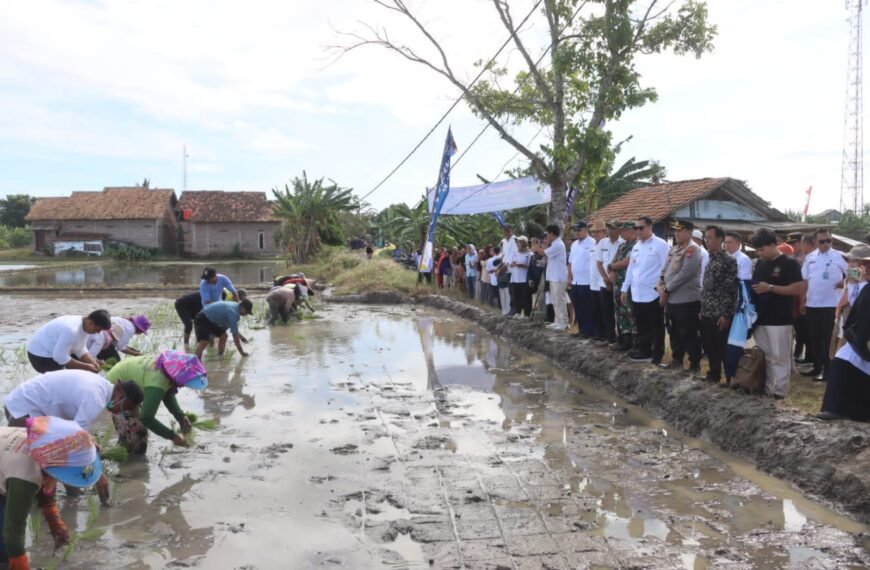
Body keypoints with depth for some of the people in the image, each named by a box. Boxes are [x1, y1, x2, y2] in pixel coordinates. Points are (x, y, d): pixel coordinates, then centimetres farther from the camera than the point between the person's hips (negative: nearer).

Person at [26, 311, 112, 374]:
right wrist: (86, 366, -28)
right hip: (40, 355, -10)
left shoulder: (84, 326, -5)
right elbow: (60, 357, -32)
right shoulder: (71, 330, -35)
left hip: (55, 352, 10)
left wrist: (92, 362, -16)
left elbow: (80, 349, 1)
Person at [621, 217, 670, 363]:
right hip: (637, 294, 7)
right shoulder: (636, 246, 14)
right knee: (642, 326, 14)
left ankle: (657, 356, 13)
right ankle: (643, 351, 25)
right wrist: (625, 289, 17)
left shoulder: (661, 245, -8)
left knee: (656, 328, 5)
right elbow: (630, 268, 19)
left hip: (653, 294, -6)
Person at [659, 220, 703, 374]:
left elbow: (685, 273, -22)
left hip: (687, 301, -8)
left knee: (689, 335, 0)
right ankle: (676, 360, 31)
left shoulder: (692, 249, -14)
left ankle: (694, 365, 11)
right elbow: (665, 269, 18)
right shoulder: (674, 249, 14)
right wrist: (661, 285, -1)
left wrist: (666, 290, -16)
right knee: (675, 333, 18)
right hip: (672, 299, 9)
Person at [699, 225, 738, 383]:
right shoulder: (710, 260, 13)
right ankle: (714, 374, 26)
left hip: (720, 315, -7)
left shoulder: (729, 261, -11)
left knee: (724, 349, 0)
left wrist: (726, 315, -17)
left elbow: (731, 290, -14)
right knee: (709, 347, 13)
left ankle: (731, 379, 11)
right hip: (707, 314, 7)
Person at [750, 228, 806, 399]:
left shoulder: (789, 263, -8)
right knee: (764, 357, 12)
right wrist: (753, 289, 3)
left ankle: (779, 392, 8)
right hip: (761, 318, 7)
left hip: (780, 320, -7)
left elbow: (799, 289, -16)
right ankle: (766, 390, 20)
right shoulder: (760, 264, 12)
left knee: (780, 358, 1)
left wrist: (770, 288, -19)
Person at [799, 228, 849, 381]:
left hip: (830, 304, -4)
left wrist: (844, 282, -13)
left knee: (828, 339, 0)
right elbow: (804, 280, 10)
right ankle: (817, 366, 23)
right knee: (815, 338, 12)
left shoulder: (839, 256, -5)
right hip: (812, 304, 4)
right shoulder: (810, 258, 7)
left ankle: (827, 369, 8)